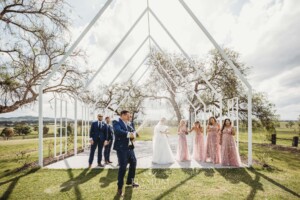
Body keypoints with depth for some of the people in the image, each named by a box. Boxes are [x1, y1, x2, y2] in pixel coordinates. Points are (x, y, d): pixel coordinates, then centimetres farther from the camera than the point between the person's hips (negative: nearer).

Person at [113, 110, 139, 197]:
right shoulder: (116, 122, -10)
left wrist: (132, 135, -9)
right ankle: (120, 188, 13)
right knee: (123, 167, -5)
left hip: (130, 147, 9)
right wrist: (129, 134, -26)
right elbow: (118, 131, -29)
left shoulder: (128, 124, 15)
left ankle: (130, 181, 41)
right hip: (122, 148, -9)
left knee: (133, 163, 20)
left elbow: (131, 133, 14)